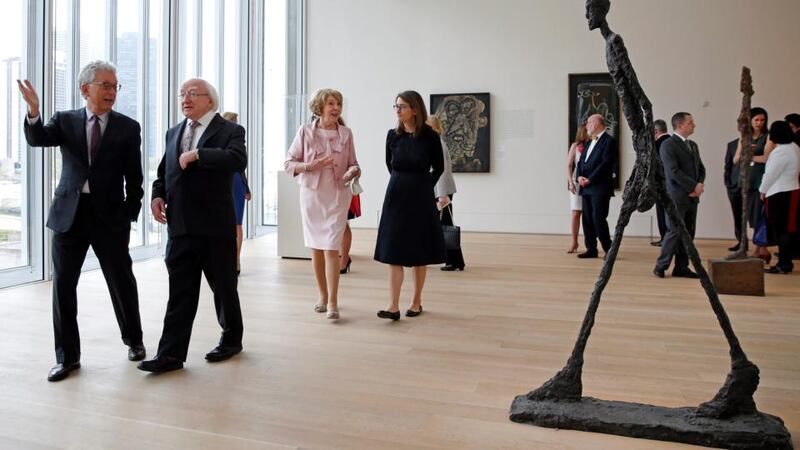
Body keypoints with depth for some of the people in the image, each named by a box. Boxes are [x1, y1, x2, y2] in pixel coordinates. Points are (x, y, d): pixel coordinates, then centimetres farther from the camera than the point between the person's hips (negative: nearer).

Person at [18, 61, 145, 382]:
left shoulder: (128, 127, 2)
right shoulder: (65, 120, 7)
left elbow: (134, 178, 2)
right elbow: (36, 139, -12)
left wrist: (129, 216, -2)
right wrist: (34, 111, -29)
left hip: (109, 216, -2)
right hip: (69, 214, 2)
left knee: (122, 283, 7)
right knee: (63, 285, 5)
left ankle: (133, 340, 29)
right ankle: (67, 356, 18)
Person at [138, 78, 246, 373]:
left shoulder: (229, 130, -3)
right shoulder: (173, 133, 17)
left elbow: (238, 160, -23)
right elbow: (164, 171, 21)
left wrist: (197, 154, -22)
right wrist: (158, 194, 3)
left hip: (215, 226, -5)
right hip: (180, 226, 5)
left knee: (224, 286, 9)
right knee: (180, 291, 5)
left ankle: (232, 339, 29)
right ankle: (171, 354, 8)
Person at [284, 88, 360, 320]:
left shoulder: (346, 133, 2)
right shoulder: (305, 131, -1)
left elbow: (352, 163, 9)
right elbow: (288, 163, 0)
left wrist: (354, 171, -14)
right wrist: (310, 166, -17)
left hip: (337, 195, -1)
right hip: (311, 194, 1)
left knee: (331, 248, -9)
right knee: (315, 247, 9)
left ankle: (333, 303, -5)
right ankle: (323, 295, 26)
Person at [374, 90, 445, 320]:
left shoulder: (430, 136, -7)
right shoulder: (392, 135, 2)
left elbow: (438, 167, 7)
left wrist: (424, 187, 10)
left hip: (420, 199, -2)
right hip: (396, 197, 3)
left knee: (419, 254, 7)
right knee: (393, 253, -3)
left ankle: (416, 302, 21)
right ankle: (393, 307, -2)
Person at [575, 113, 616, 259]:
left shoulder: (609, 141, -5)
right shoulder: (590, 143, 20)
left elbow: (605, 163, -15)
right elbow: (581, 161, 16)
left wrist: (590, 179, -16)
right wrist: (579, 176, -3)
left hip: (600, 188, -8)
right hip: (586, 187, 8)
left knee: (598, 219, -10)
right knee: (587, 219, 7)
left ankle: (609, 250, 1)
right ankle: (591, 249, 14)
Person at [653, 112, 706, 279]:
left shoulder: (693, 145, 18)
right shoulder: (668, 145, -8)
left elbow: (701, 167, 17)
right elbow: (673, 171, -16)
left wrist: (699, 184, -3)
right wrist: (694, 186, -14)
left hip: (692, 196, 8)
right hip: (677, 196, -8)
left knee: (688, 233, 7)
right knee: (675, 232, -7)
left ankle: (681, 267, 13)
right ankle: (661, 266, 5)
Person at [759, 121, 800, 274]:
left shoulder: (780, 152, -20)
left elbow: (771, 174, -16)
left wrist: (763, 190, 0)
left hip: (779, 194, -9)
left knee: (780, 229, -3)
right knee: (786, 228, 14)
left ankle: (783, 264, 2)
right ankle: (786, 262, 21)